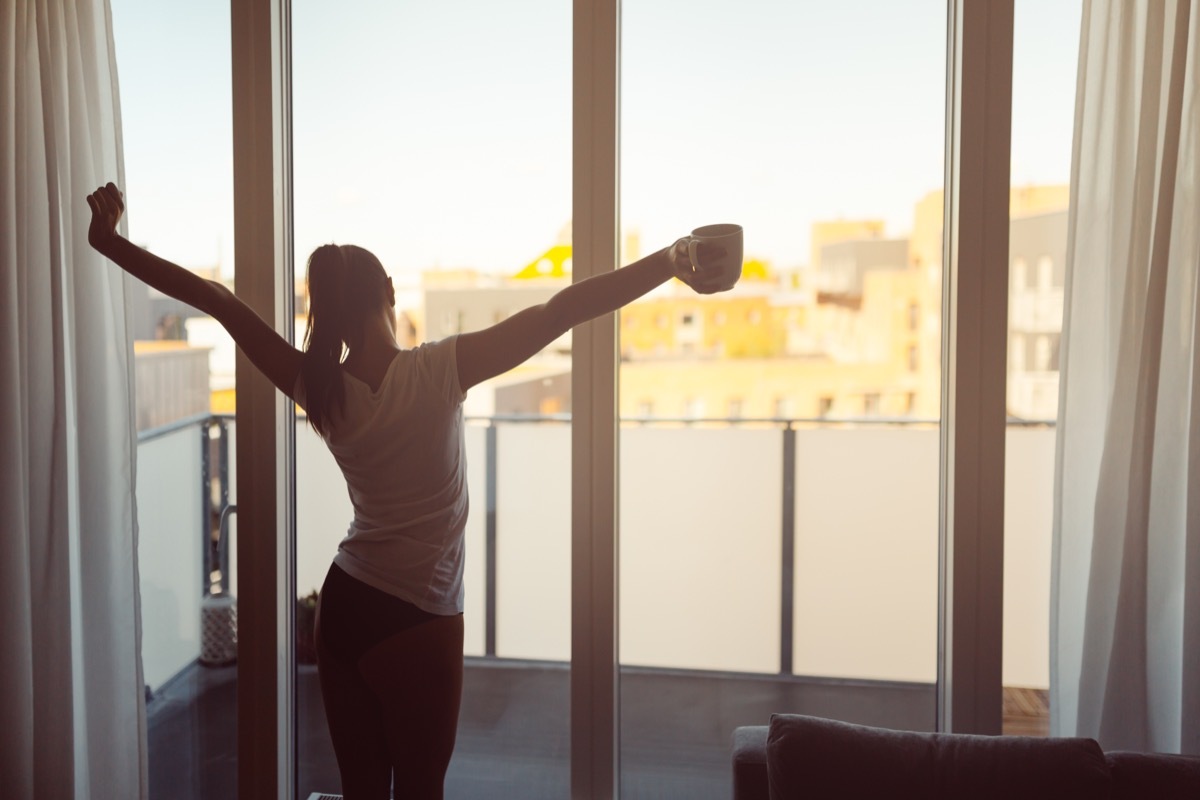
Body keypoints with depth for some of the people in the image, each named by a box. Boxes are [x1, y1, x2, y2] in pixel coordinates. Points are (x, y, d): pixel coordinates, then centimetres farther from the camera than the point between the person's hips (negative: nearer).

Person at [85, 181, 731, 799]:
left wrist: (111, 242, 10)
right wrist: (670, 261, -17)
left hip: (341, 608, 5)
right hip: (417, 621, -4)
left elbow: (217, 300, 1)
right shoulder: (439, 372, -17)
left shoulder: (319, 391, -6)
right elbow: (562, 310, -19)